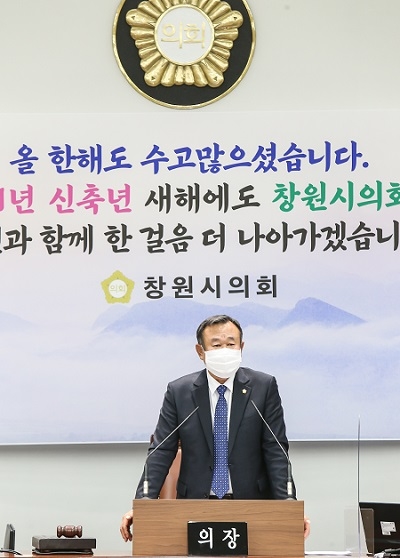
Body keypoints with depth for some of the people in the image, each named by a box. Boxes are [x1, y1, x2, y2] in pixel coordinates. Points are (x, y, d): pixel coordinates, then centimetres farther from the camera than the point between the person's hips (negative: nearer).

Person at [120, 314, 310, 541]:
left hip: (251, 504, 0)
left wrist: (287, 505, -12)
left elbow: (276, 450, -1)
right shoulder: (179, 392, 4)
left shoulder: (264, 387, 3)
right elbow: (161, 451, 2)